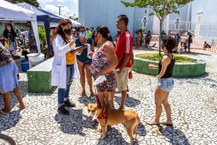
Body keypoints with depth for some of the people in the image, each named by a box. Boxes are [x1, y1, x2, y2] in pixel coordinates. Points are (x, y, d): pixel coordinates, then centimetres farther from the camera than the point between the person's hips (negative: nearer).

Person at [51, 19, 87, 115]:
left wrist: (77, 50, 0)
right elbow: (58, 51, -25)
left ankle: (66, 100, 36)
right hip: (63, 66, -8)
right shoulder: (58, 37, -12)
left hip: (72, 64, 8)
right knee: (63, 86, -1)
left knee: (68, 84, 18)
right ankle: (60, 106, 13)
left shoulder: (70, 36, 14)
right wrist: (69, 45, -30)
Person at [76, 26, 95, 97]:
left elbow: (92, 50, 5)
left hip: (88, 59, 0)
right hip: (80, 60, 1)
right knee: (82, 75, 10)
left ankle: (91, 90, 11)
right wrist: (78, 60, -10)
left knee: (88, 76, -4)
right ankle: (83, 90, 23)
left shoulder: (88, 40, 0)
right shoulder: (76, 41, -2)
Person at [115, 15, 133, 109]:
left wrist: (121, 68, -23)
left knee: (123, 88, 4)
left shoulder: (127, 36, -18)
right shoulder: (121, 35, 12)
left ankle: (122, 107, 20)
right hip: (117, 65, 9)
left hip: (123, 67, -9)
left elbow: (127, 54, -22)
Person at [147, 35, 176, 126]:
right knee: (165, 102, 22)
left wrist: (157, 77, 3)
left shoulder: (165, 58, -23)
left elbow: (162, 72, -18)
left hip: (164, 82, -9)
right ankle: (169, 120, 33)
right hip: (169, 81, 9)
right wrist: (155, 66, 18)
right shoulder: (171, 56, 4)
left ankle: (156, 120, 27)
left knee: (158, 103, 10)